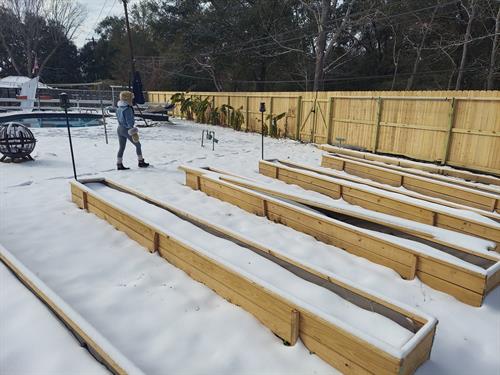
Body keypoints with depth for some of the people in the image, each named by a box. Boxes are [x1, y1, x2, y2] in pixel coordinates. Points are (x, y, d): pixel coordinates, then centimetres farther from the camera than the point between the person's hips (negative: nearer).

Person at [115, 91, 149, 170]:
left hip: (119, 128, 8)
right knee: (138, 145, 9)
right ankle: (141, 162, 16)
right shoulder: (128, 109, -19)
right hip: (127, 129, -8)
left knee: (121, 147, 11)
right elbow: (129, 121, -21)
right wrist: (133, 132, -19)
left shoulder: (118, 108, 8)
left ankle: (119, 164, 9)